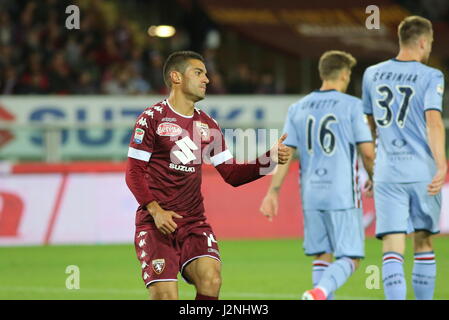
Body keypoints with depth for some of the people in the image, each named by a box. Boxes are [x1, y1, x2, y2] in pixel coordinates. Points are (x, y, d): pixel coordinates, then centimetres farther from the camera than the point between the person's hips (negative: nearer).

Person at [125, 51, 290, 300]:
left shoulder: (207, 125, 13)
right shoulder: (152, 118, -2)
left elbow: (232, 174, 12)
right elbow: (134, 173, -5)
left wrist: (271, 159, -3)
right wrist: (155, 210, -18)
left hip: (194, 222, 4)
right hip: (155, 223, -4)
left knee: (211, 279, -21)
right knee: (165, 296, -15)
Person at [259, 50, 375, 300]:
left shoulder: (298, 108, 10)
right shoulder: (351, 106, -4)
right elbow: (368, 152, -6)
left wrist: (273, 192, 7)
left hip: (311, 195, 5)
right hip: (343, 195, -5)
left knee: (323, 256, 14)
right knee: (350, 259, -3)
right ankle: (319, 293, -28)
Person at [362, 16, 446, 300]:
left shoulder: (372, 75, 11)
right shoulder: (431, 77, -3)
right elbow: (434, 121, -16)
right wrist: (441, 166, -24)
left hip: (387, 174, 2)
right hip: (423, 171, -2)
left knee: (392, 249, -5)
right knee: (424, 242, 15)